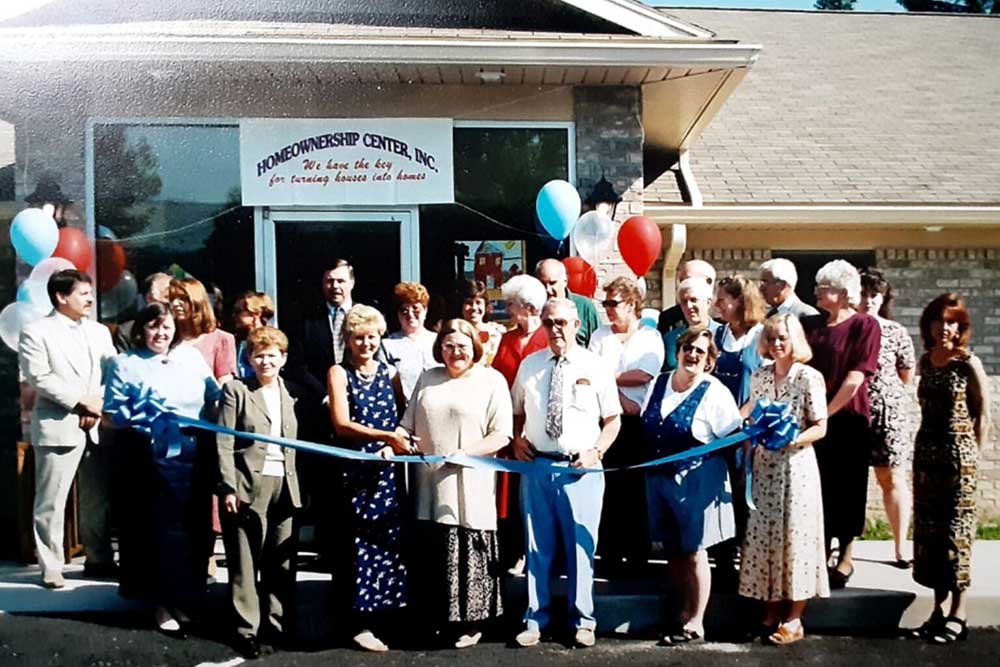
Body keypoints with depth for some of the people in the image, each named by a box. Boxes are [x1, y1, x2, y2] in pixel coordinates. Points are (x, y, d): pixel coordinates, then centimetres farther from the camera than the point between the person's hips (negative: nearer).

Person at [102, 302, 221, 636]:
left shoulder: (191, 356, 11)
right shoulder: (125, 363, 2)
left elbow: (215, 398, 14)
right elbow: (110, 415, -3)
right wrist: (136, 414, -21)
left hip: (193, 458, 3)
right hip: (149, 461, -3)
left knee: (193, 529, 8)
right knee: (157, 531, 1)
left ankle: (186, 599, 21)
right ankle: (163, 603, 12)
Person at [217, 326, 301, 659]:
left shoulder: (291, 393, 13)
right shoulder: (236, 390, 0)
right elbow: (224, 443, -5)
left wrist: (301, 486, 6)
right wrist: (229, 487, -12)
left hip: (284, 485, 4)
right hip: (248, 485, -4)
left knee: (281, 562, 9)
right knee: (245, 562, 2)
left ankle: (277, 623, 20)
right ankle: (247, 629, 9)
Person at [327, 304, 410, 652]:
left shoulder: (389, 373, 12)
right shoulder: (339, 373, 0)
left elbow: (403, 418, 11)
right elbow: (342, 425, -11)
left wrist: (393, 446, -9)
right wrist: (387, 435, -20)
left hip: (387, 468, 4)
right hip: (354, 469, -4)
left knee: (388, 540, 5)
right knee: (359, 542, -2)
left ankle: (383, 616, 17)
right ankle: (359, 622, 6)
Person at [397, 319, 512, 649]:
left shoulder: (492, 380, 1)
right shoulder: (428, 379, 15)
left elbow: (501, 435, -5)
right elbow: (408, 423, 16)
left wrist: (465, 453, -16)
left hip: (469, 486, -4)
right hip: (430, 485, 4)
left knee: (466, 555, 1)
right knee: (432, 554, 7)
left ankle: (470, 622, 13)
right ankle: (436, 617, 19)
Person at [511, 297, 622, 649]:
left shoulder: (596, 367, 1)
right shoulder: (529, 365, 9)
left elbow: (613, 419, 4)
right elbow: (517, 411, 20)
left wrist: (596, 451, -9)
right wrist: (517, 441, 3)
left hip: (580, 468, -2)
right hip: (536, 465, 2)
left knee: (581, 546, 4)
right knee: (537, 546, 7)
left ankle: (582, 621, 18)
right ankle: (535, 620, 18)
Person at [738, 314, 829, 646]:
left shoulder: (810, 377, -7)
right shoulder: (759, 376, 7)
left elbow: (820, 428, -8)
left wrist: (792, 439, -22)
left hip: (795, 465, -4)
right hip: (763, 464, 5)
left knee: (794, 535, 0)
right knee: (764, 534, 5)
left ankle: (794, 618, 8)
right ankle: (771, 611, 16)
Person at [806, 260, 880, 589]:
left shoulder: (864, 325, -9)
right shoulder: (816, 327, 10)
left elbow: (855, 377, -14)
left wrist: (827, 413, -14)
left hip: (848, 419, -5)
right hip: (816, 419, 5)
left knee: (846, 487, 4)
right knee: (820, 486, 10)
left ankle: (845, 558, 14)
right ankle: (823, 552, 22)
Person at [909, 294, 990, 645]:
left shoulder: (969, 364, -7)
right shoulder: (926, 362, 8)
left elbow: (983, 415, -2)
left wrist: (974, 456, -2)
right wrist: (927, 449, 9)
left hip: (958, 453, -6)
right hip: (926, 453, 6)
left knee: (957, 532, -2)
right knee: (928, 530, 7)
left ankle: (958, 615, 6)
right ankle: (940, 608, 17)